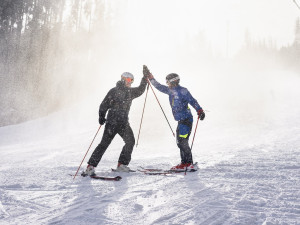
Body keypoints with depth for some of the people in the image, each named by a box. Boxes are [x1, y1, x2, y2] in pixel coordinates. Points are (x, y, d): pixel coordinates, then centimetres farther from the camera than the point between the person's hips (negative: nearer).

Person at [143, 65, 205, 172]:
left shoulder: (182, 91, -10)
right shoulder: (171, 91, 15)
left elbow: (192, 101, -15)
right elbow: (159, 87, 22)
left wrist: (199, 111, -26)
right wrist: (149, 76, 20)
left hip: (186, 119, -9)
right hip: (180, 120, 9)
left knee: (183, 142, -12)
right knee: (180, 142, 9)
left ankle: (189, 164, -9)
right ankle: (185, 163, 15)